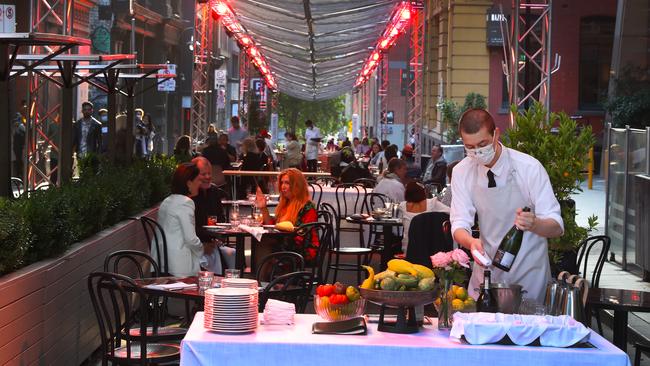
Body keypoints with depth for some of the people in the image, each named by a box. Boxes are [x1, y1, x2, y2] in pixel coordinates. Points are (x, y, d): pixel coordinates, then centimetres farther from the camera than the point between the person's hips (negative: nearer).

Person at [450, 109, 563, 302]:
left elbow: (556, 227, -18)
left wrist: (533, 224, -41)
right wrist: (471, 242, -32)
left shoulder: (529, 167, -17)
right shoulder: (462, 172, -7)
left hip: (528, 273, -3)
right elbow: (459, 225, -8)